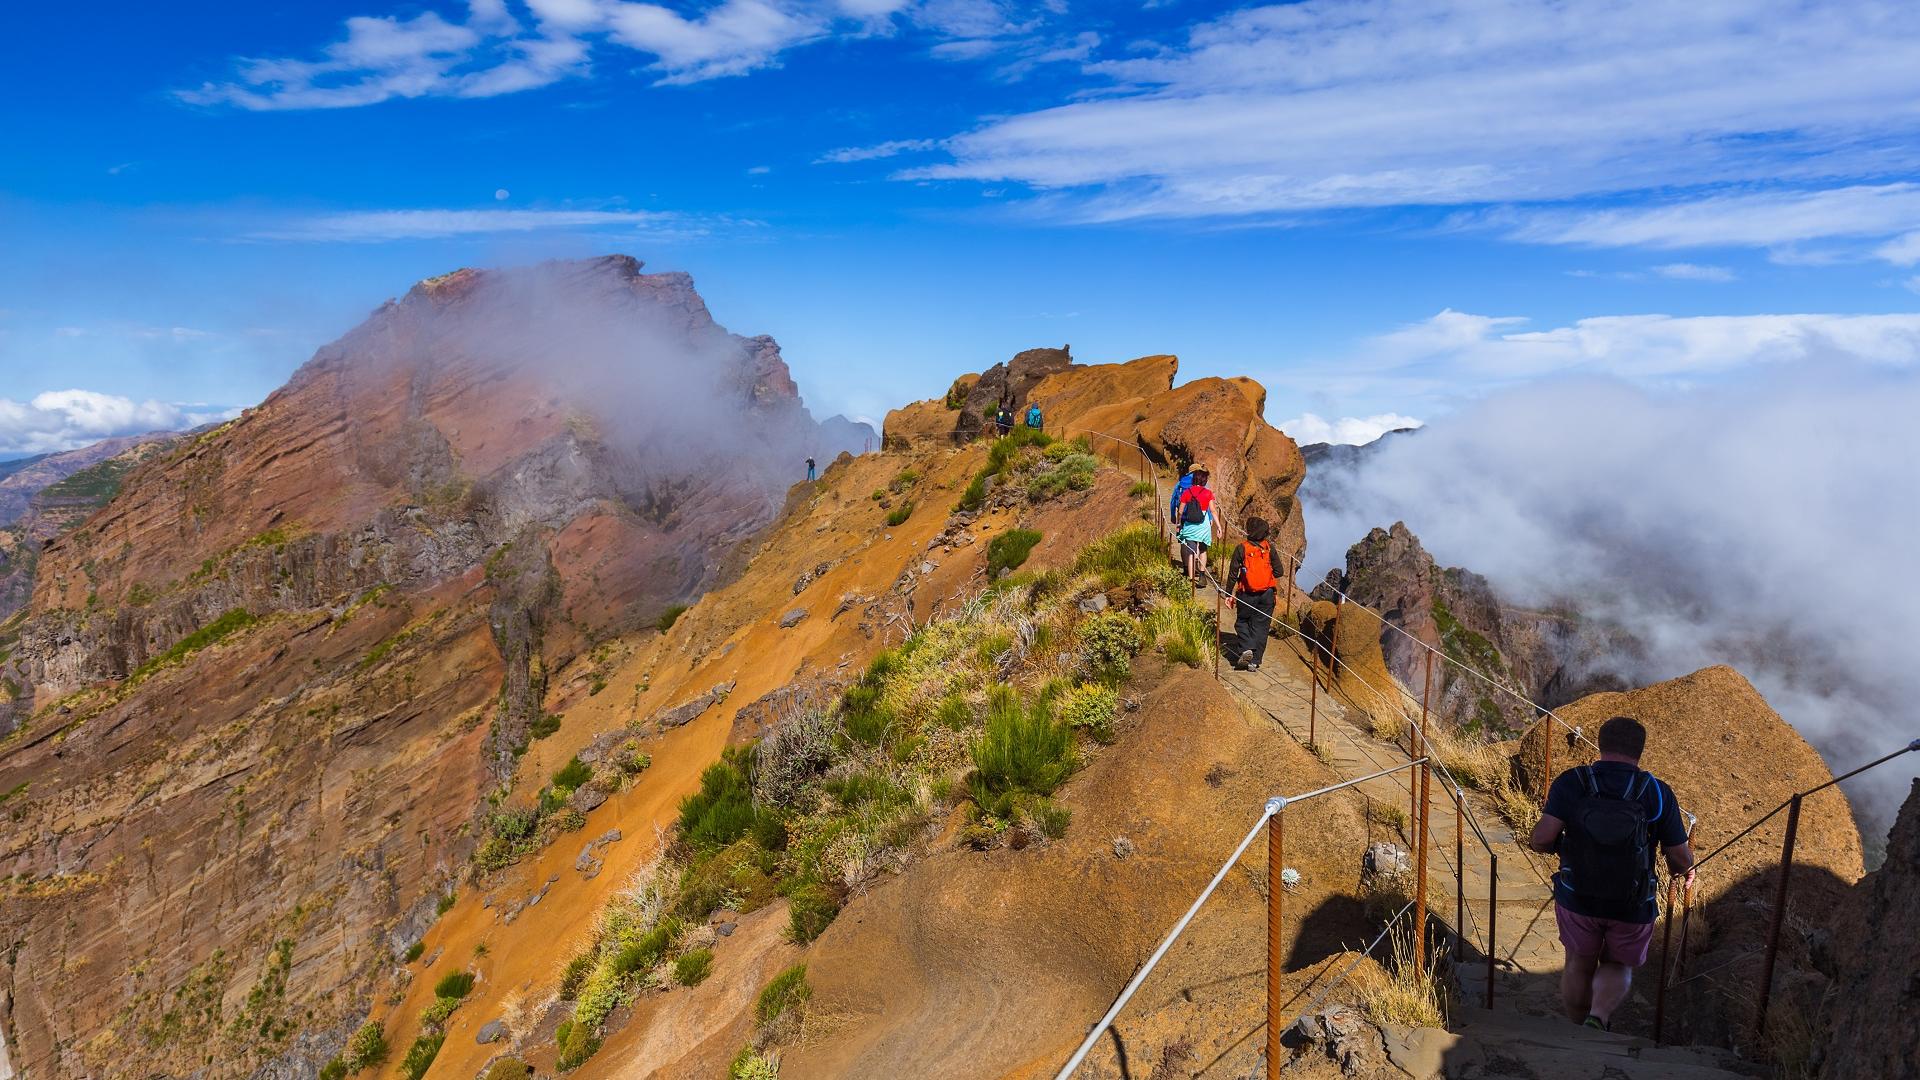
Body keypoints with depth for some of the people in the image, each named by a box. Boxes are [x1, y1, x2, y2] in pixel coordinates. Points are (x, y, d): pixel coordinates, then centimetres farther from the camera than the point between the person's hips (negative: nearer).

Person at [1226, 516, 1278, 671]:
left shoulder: (1242, 548, -6)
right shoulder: (1269, 548, -1)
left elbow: (1233, 573, -4)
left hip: (1247, 594, -1)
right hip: (1267, 594, 2)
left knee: (1242, 622, 17)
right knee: (1260, 626, 8)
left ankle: (1246, 649, -6)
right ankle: (1255, 661, 6)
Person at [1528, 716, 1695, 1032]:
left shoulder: (1571, 783, -14)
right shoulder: (1658, 793, -12)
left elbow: (1541, 838, -22)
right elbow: (1680, 858, -7)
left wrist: (1557, 845, 2)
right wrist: (1684, 869, 18)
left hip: (1576, 898, 0)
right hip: (1633, 907, 0)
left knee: (1579, 964, 23)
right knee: (1618, 967, 23)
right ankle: (1599, 1018, -2)